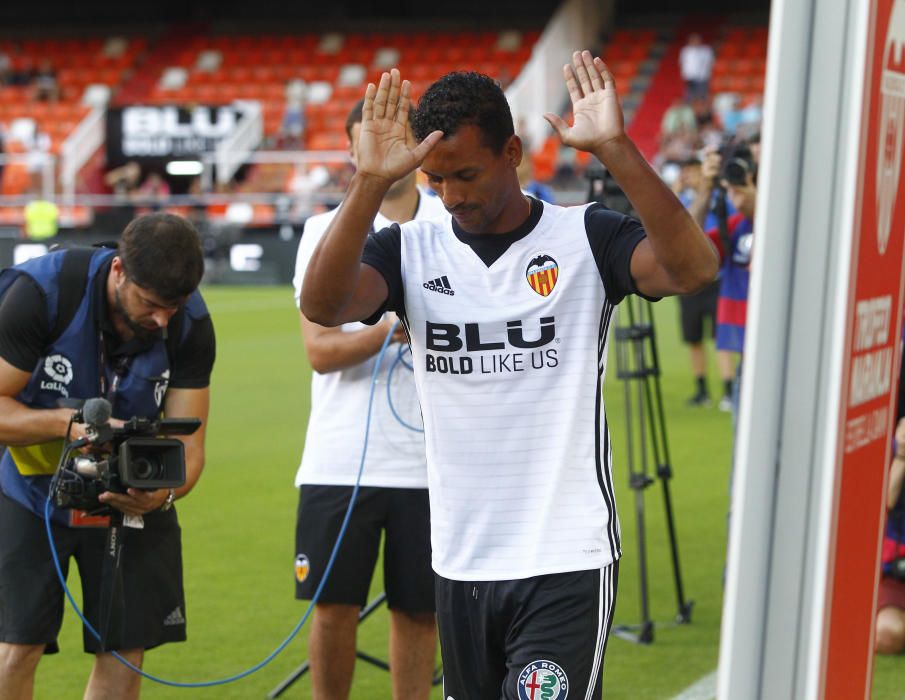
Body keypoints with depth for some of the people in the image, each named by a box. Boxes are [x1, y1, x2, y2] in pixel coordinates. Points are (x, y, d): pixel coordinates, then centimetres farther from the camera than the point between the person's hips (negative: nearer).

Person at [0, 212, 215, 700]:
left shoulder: (191, 324, -16)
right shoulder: (41, 291, -26)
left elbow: (187, 440, -14)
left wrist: (165, 491, -37)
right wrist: (72, 423, -39)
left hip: (133, 494, 3)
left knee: (126, 648, -3)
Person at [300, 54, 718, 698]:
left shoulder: (586, 236, -3)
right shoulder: (411, 249, 4)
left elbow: (693, 269, -22)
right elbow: (323, 306, -15)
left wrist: (616, 151, -30)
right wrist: (370, 182, -27)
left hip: (568, 561, -4)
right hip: (461, 563, 4)